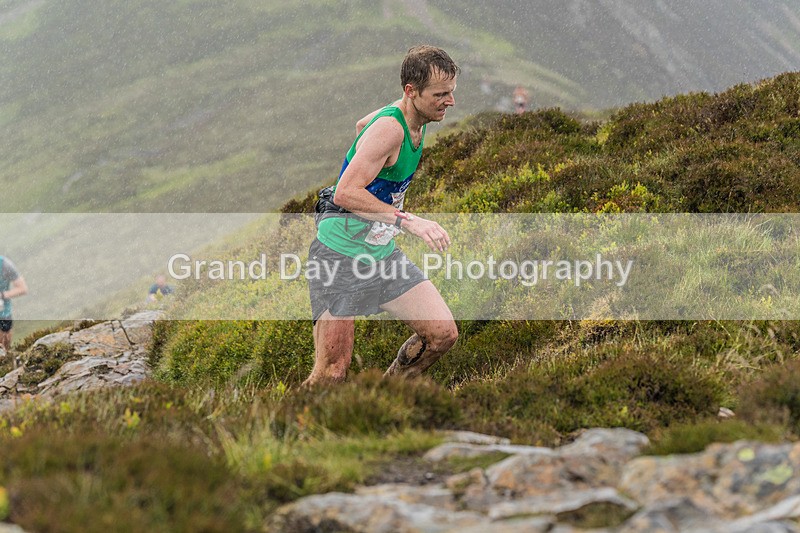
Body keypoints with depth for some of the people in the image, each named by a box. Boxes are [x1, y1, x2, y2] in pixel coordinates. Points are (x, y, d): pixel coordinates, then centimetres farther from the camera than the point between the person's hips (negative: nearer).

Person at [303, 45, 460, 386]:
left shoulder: (412, 119, 5)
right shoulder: (389, 128, -22)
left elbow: (362, 125, 27)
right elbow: (345, 194, -29)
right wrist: (408, 221, -34)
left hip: (383, 254, 9)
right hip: (340, 256, -9)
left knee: (443, 335, -2)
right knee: (331, 374, -9)